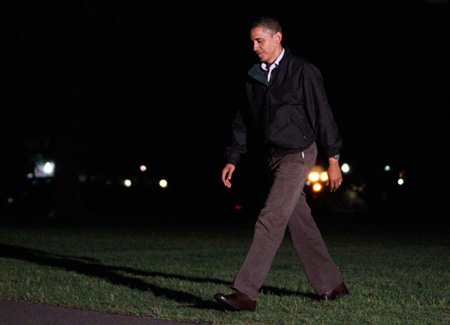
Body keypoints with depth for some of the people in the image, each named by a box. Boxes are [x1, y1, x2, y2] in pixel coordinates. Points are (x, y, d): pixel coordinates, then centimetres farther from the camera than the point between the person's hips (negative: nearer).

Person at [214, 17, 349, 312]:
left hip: (298, 154, -7)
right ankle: (331, 284, 23)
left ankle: (246, 293, -20)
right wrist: (233, 160, 10)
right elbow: (244, 121, 16)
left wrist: (333, 159, -8)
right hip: (274, 157, 7)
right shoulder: (254, 77, 10)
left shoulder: (302, 71, -8)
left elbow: (322, 114, -7)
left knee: (271, 221, -15)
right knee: (301, 224, 11)